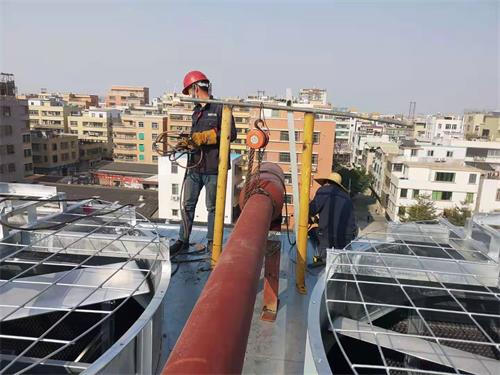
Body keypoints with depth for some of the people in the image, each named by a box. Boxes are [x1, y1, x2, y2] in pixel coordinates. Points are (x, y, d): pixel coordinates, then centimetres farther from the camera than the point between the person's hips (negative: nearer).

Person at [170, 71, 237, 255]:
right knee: (188, 205, 11)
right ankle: (183, 240, 23)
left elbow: (231, 134, -15)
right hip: (194, 166, 7)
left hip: (212, 168, -7)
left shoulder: (220, 108, -6)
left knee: (213, 207, 7)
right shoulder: (197, 111, 18)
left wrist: (202, 137, -17)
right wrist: (187, 142, 4)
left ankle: (212, 242, 21)